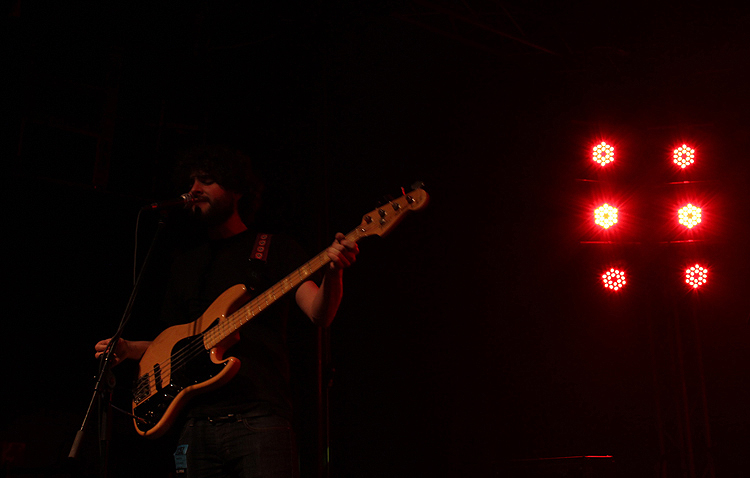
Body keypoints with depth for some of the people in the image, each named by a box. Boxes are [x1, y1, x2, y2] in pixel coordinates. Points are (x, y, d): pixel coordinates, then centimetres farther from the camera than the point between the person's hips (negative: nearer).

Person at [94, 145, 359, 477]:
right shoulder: (186, 263, 21)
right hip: (198, 422, 5)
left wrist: (333, 273, -27)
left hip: (259, 416, -4)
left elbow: (320, 314, -6)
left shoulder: (274, 248, 6)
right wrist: (127, 349, 7)